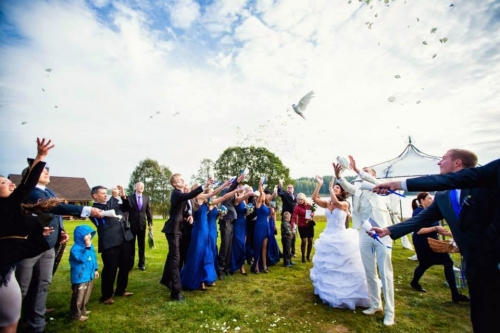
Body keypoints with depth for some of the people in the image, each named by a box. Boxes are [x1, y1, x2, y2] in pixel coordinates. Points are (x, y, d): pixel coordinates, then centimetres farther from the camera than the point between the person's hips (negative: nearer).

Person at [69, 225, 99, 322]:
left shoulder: (90, 246, 5)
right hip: (80, 277, -8)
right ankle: (76, 314, 17)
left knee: (86, 295, 21)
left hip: (89, 275, 8)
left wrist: (96, 269, 17)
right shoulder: (76, 248, -20)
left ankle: (83, 310, 38)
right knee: (79, 296, 3)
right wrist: (87, 248, -32)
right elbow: (82, 259, -32)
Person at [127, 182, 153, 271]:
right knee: (131, 245, 8)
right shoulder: (130, 197, -4)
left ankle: (141, 263, 21)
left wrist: (150, 222, 0)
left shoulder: (146, 198, 5)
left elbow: (148, 211, 5)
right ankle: (130, 263, 21)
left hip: (142, 224, 3)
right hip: (132, 224, -2)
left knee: (142, 245, 9)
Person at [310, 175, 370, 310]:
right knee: (327, 266, 17)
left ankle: (345, 294, 21)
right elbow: (314, 198, -10)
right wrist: (319, 184, -13)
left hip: (341, 239, -6)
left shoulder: (344, 204, -10)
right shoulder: (327, 204, 2)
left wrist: (330, 187, -24)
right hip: (328, 238, 6)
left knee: (342, 267, 4)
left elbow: (336, 202, -32)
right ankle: (329, 292, 36)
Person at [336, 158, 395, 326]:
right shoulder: (358, 191, 15)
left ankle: (389, 310, 9)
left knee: (385, 273, 0)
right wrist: (338, 175, -24)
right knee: (370, 273, 11)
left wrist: (356, 169, -25)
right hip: (365, 235, 4)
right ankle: (375, 304, 25)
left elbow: (372, 180, -15)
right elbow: (347, 186, -5)